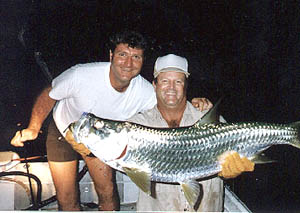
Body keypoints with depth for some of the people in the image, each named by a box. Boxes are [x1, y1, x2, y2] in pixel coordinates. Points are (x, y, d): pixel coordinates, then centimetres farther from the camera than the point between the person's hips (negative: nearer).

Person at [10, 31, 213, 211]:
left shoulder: (145, 92, -28)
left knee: (107, 192, 3)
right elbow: (49, 96, -18)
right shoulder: (81, 75, -36)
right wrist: (33, 129, -30)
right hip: (63, 132, -1)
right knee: (67, 201, 4)